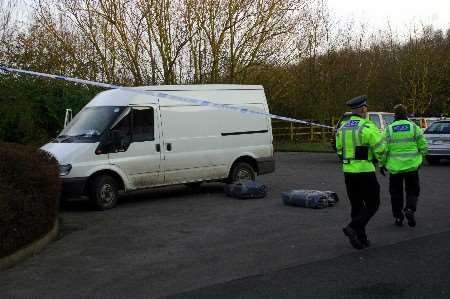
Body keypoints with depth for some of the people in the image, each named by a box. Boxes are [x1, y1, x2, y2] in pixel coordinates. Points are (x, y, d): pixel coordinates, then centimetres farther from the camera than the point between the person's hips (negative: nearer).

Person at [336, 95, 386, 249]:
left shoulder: (342, 128, 8)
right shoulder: (368, 127, -13)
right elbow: (380, 149, -13)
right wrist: (379, 159, 8)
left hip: (348, 172, 6)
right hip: (365, 172, -6)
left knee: (356, 206, 14)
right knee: (372, 205, 6)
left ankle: (360, 239, 15)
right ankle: (353, 228, -11)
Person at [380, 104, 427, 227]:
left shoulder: (389, 129, -2)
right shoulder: (414, 127, 0)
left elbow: (384, 149, -5)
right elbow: (423, 146, 0)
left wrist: (382, 164, 5)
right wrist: (419, 159, 16)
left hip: (395, 166, 0)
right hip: (412, 166, 0)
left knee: (396, 192, 12)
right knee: (412, 190, 12)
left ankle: (398, 216, 13)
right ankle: (410, 209, -11)